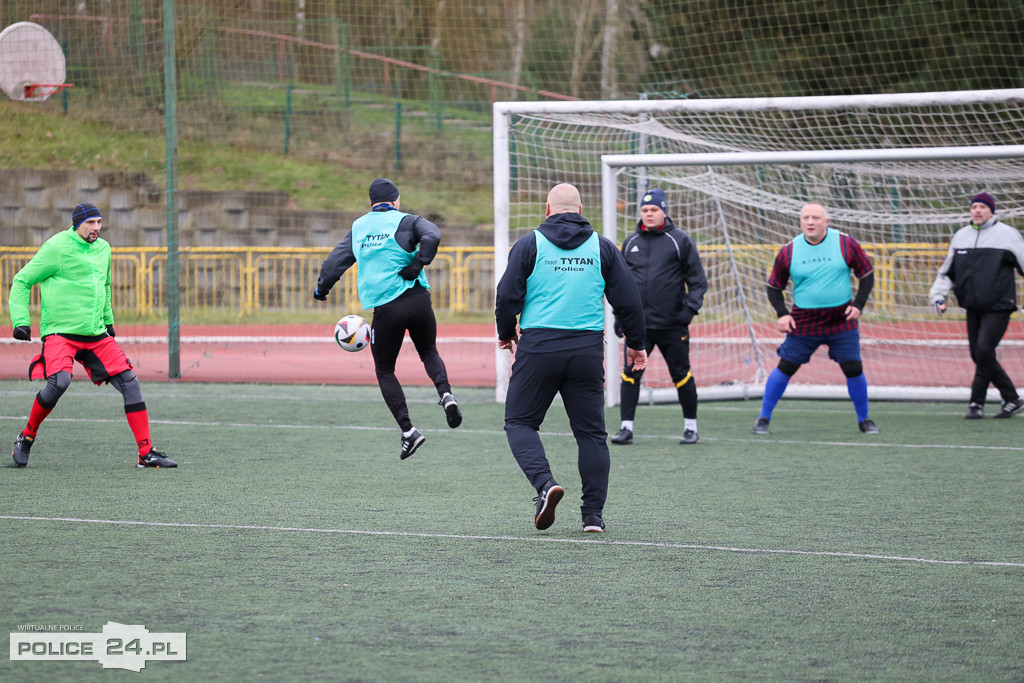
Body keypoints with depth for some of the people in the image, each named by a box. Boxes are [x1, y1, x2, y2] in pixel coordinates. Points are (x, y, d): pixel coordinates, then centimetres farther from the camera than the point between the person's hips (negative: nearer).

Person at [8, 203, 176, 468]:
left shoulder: (103, 248, 12)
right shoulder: (57, 247, -7)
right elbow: (21, 281, -2)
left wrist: (108, 320, 30)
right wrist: (21, 321, -10)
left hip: (97, 335, 6)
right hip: (60, 333, -6)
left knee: (130, 382, -4)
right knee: (59, 381, -29)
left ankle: (146, 453, 1)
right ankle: (27, 436, -5)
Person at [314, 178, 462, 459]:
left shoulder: (358, 227, 14)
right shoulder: (407, 222, 5)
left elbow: (336, 261, 13)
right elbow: (432, 237, -16)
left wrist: (321, 290, 27)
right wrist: (416, 266, -9)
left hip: (385, 309, 0)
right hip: (417, 299, 0)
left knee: (384, 370, 14)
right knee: (429, 352, 23)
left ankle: (408, 430, 2)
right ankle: (445, 393, -6)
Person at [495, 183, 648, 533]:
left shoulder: (529, 245, 1)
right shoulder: (602, 247, 7)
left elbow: (507, 295, -2)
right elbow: (628, 299, 8)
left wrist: (506, 334, 16)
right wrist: (635, 343, 21)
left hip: (539, 347, -2)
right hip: (588, 350, 2)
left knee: (520, 422, 9)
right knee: (591, 432, 9)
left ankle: (544, 483, -15)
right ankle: (593, 514, 8)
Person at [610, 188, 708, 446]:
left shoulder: (680, 241, 1)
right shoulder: (631, 243, 12)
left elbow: (697, 279, 1)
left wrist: (690, 308, -11)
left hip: (672, 324, -3)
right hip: (637, 323, 3)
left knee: (681, 375, 5)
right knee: (630, 373, -7)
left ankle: (691, 427, 17)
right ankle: (626, 427, -2)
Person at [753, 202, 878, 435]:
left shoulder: (846, 244, -4)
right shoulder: (788, 252, -2)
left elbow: (867, 275, 5)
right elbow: (774, 287, 8)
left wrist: (858, 304, -7)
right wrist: (782, 314, -7)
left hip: (842, 321, 0)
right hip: (803, 324, 0)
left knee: (854, 369, -3)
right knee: (785, 367, -2)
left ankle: (864, 419, 16)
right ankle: (763, 418, 11)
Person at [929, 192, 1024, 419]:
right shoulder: (960, 236, 13)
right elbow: (947, 271, 21)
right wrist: (938, 295, 8)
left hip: (998, 307, -6)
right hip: (973, 307, 6)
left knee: (984, 351, -16)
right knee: (979, 355, 4)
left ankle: (977, 403, -8)